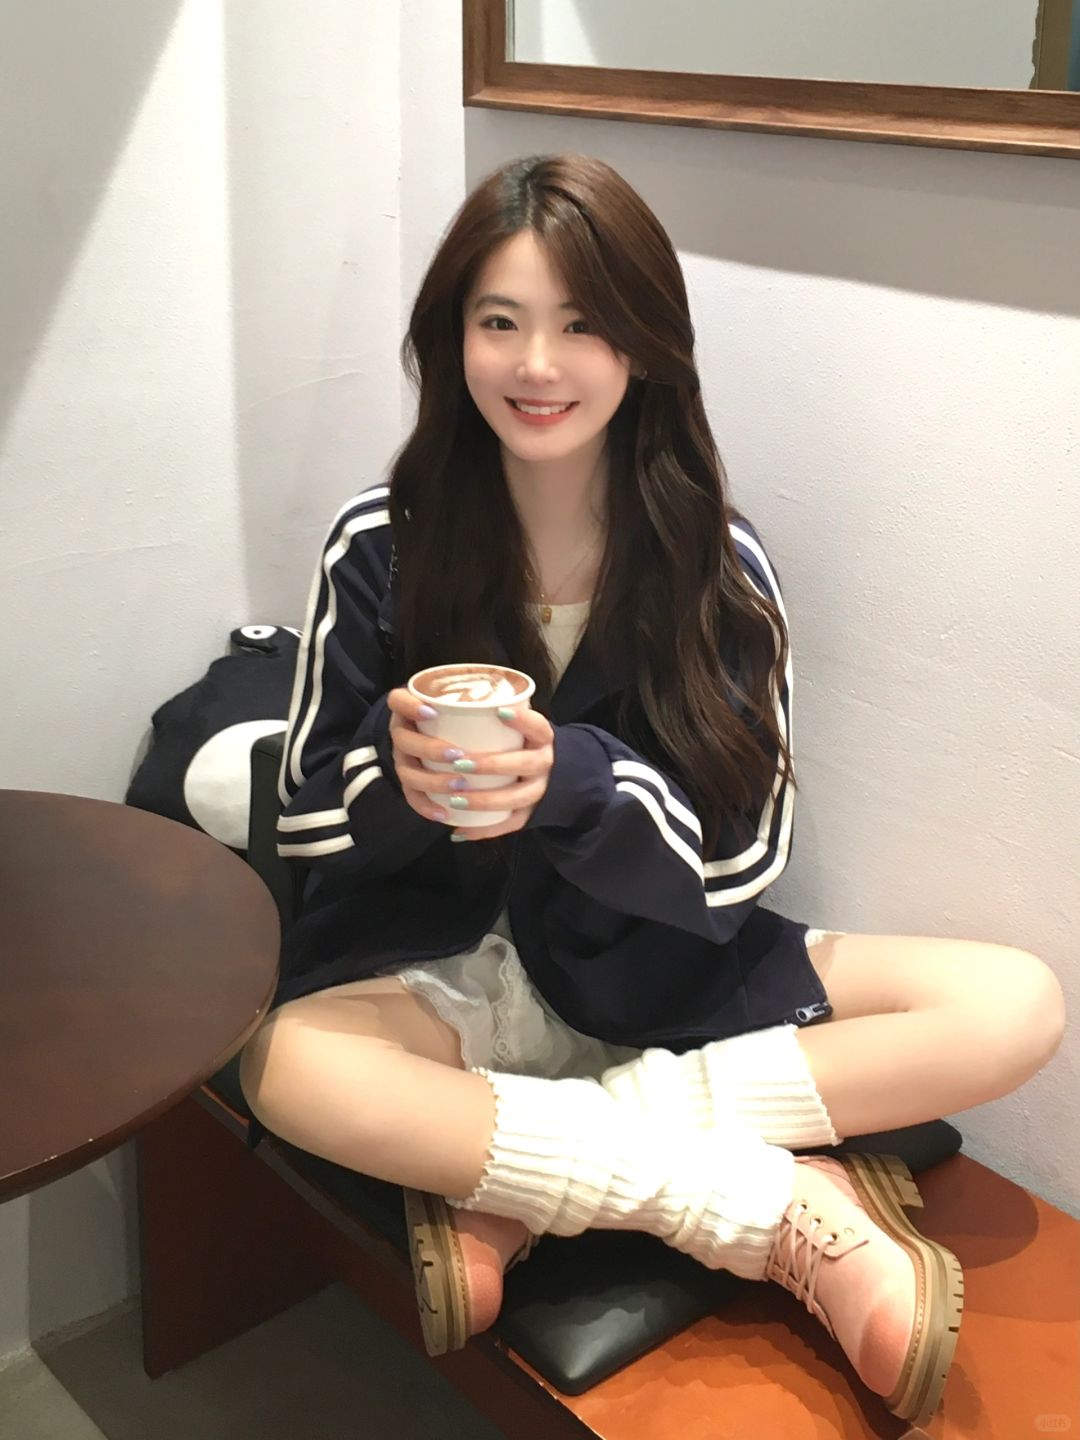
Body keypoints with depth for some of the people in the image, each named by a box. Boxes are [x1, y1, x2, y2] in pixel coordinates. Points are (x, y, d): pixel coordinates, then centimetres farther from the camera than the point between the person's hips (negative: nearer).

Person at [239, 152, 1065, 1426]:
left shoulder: (718, 565, -8)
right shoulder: (379, 546, -8)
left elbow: (743, 855, -10)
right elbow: (308, 819, -3)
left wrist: (572, 781, -30)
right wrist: (395, 774, -28)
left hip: (658, 973, 2)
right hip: (437, 967, -1)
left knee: (1015, 1006, -17)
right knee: (288, 1069, -36)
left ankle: (507, 1171, -22)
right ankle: (784, 1215, -24)